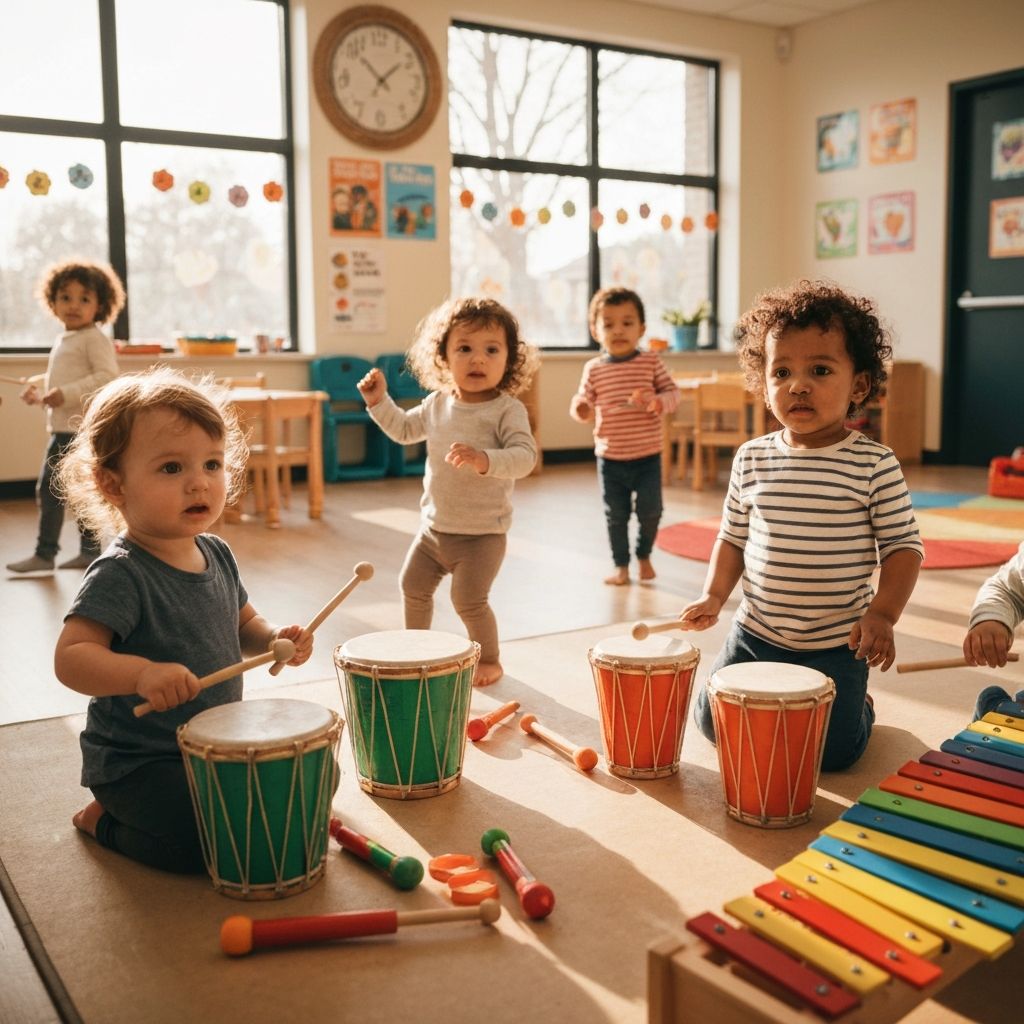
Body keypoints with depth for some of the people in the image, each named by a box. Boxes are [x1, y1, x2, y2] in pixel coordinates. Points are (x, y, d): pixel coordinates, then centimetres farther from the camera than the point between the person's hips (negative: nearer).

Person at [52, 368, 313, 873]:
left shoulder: (217, 554, 1)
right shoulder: (119, 574, -23)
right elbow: (70, 657, -29)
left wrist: (275, 639, -6)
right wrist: (142, 672, -45)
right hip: (137, 761, -7)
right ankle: (103, 822, 5)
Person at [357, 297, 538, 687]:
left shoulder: (507, 410, -16)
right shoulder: (437, 404, 3)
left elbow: (524, 456, -27)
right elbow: (404, 429, 21)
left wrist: (484, 460, -42)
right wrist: (379, 402, 9)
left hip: (482, 531, -6)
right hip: (434, 525, 7)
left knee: (468, 599, -9)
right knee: (413, 585, 16)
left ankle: (489, 660, 16)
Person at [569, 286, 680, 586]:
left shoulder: (651, 362, -4)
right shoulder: (593, 369, -1)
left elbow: (672, 392, -2)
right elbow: (584, 402, 4)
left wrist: (657, 401, -23)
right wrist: (580, 408, -19)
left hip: (647, 456, 0)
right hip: (610, 458, 1)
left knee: (650, 511, 8)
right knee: (616, 515, 9)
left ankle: (644, 556, 34)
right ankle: (621, 565, 25)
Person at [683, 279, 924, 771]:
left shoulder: (875, 464, -12)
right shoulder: (751, 459, -2)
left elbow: (903, 545, -9)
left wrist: (882, 614, -20)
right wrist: (713, 595, -3)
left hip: (835, 644, -3)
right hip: (755, 633, 4)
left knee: (830, 750, -4)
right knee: (713, 721, 8)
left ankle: (857, 707, 30)